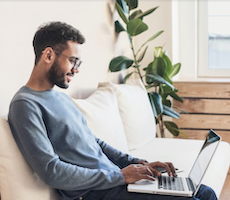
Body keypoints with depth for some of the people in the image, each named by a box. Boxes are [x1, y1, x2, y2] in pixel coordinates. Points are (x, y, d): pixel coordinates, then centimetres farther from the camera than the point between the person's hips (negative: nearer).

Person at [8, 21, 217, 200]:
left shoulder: (61, 97, 17)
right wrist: (120, 176, -16)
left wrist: (137, 163, 8)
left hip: (116, 178, 9)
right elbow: (51, 171, -21)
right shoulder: (25, 105, -12)